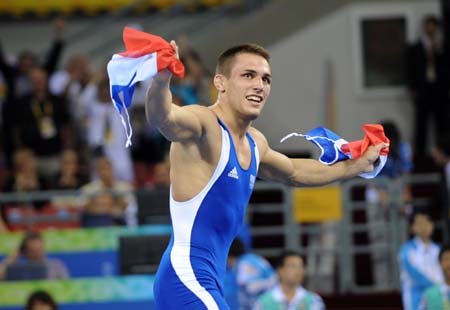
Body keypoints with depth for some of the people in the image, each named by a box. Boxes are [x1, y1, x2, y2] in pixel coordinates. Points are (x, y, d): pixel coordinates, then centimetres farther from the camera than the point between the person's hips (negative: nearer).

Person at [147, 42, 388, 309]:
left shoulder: (255, 143, 15)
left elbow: (294, 172, 36)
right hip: (187, 277, -10)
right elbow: (163, 118, -37)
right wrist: (161, 80, -58)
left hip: (210, 282, 10)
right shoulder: (203, 124, -13)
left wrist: (358, 165, 39)